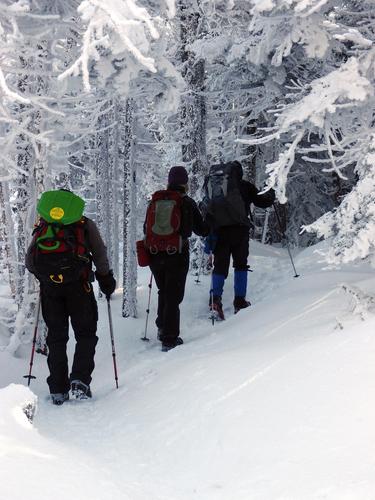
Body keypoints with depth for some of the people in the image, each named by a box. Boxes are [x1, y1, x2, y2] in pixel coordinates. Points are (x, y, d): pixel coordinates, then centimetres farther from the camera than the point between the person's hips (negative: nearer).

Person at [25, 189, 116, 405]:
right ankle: (80, 380, -8)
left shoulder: (42, 226, 21)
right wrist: (106, 279, 17)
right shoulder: (85, 224, 15)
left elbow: (30, 262, 14)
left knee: (56, 337, 11)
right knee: (86, 333, 9)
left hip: (49, 287, 2)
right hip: (77, 283, -2)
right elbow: (100, 253, 6)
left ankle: (58, 389, 9)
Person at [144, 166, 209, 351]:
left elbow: (146, 228, 15)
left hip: (155, 254, 4)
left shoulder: (154, 201, 7)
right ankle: (169, 339, -2)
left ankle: (162, 328, 27)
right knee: (173, 296, 0)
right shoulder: (187, 203, -4)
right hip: (177, 254, -4)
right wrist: (211, 228, 24)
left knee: (164, 292, 23)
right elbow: (200, 229, 3)